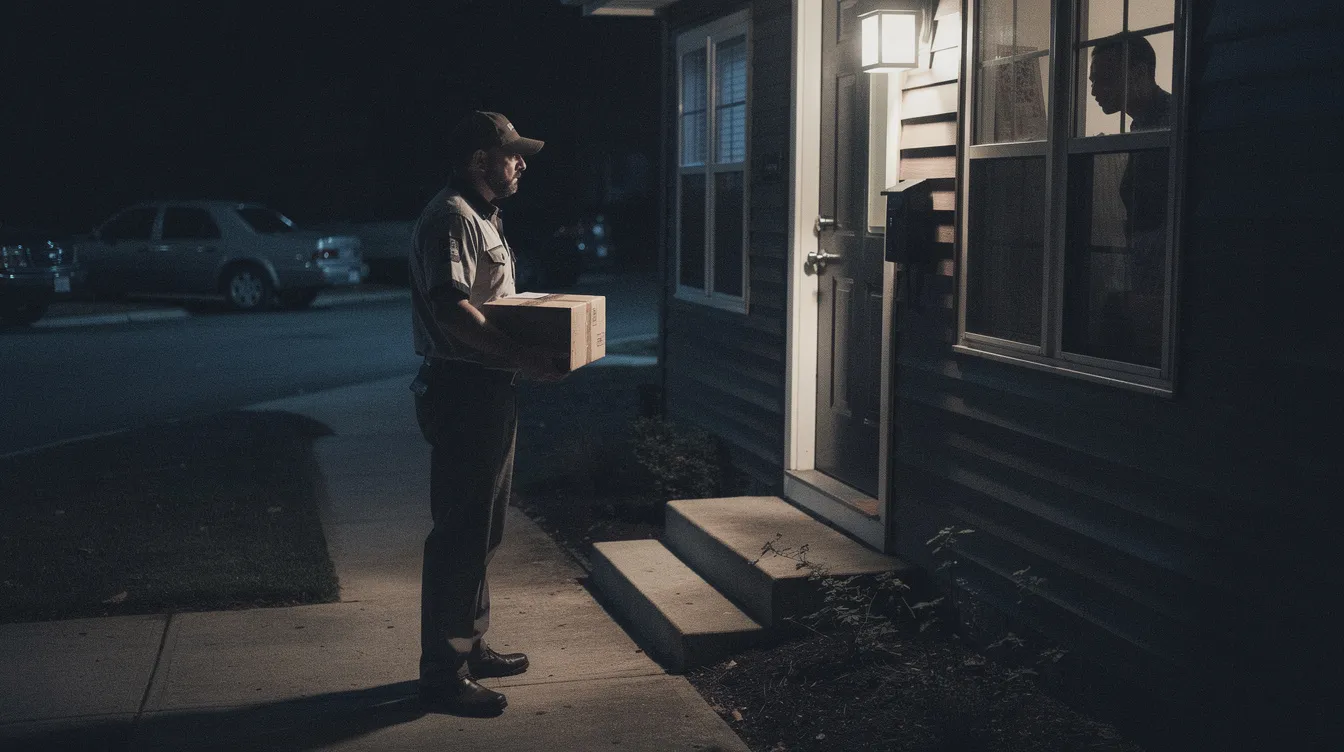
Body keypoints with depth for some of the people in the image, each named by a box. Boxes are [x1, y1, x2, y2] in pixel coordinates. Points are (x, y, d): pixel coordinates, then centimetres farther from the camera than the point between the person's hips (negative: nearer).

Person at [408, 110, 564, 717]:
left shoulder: (483, 218, 19)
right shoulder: (451, 217, -15)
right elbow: (450, 308, -27)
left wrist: (534, 347, 15)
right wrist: (522, 357, -29)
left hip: (490, 392, 11)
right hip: (463, 390, -11)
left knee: (481, 530, 19)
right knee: (460, 535, -6)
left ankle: (470, 647, 31)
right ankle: (442, 676, 1)